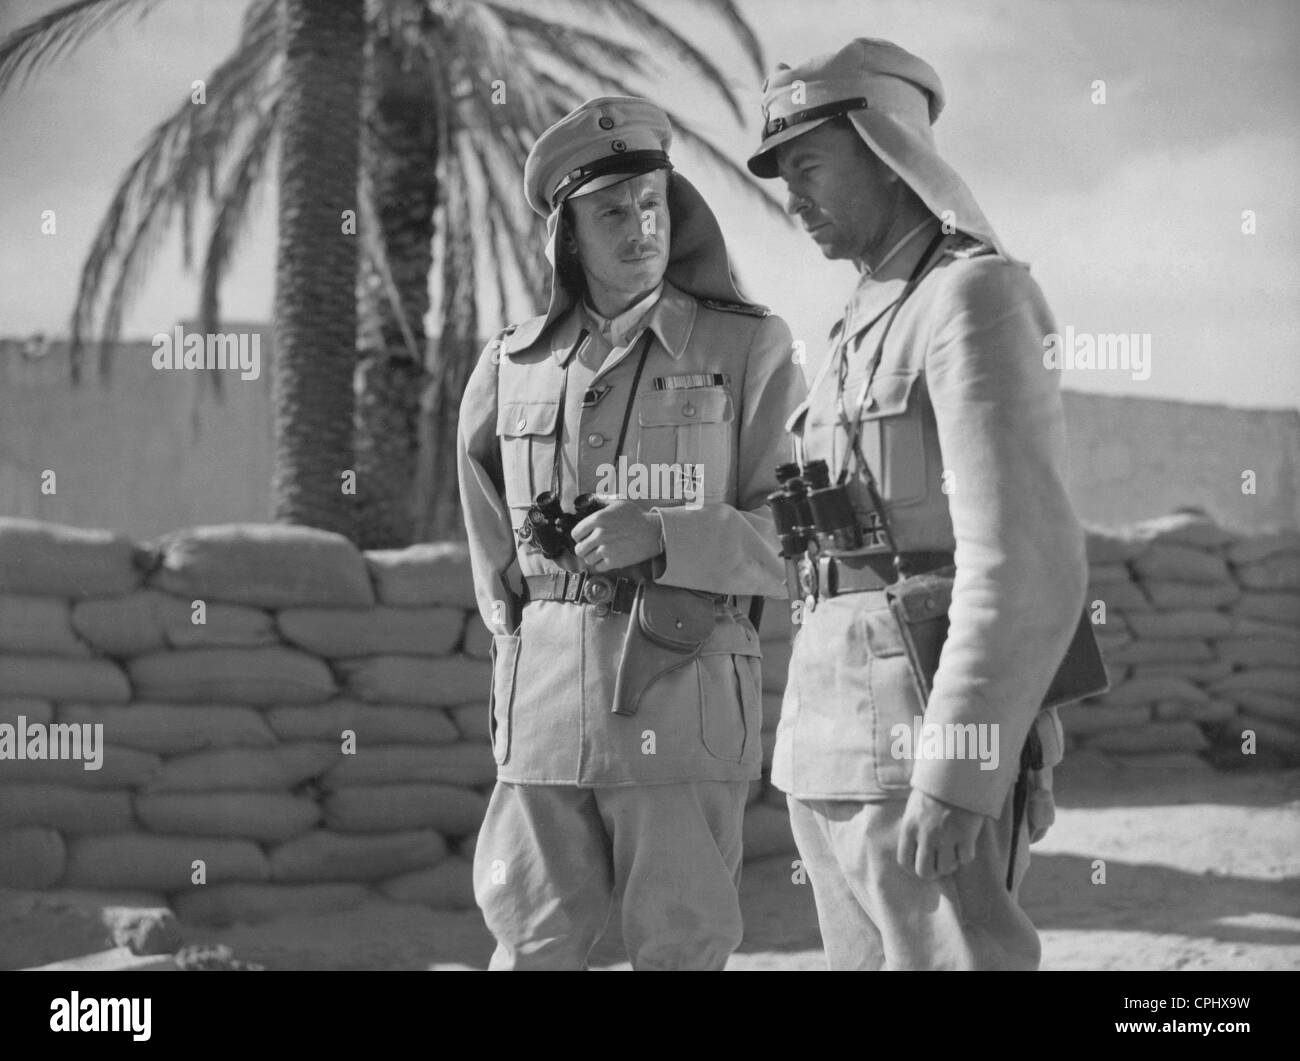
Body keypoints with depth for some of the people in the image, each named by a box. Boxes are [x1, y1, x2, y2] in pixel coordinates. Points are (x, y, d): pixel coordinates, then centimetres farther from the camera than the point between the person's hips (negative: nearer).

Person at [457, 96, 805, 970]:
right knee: (532, 948, 4)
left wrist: (662, 537, -19)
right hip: (546, 702, 3)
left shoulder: (750, 350, -2)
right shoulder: (515, 365, 8)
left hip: (685, 697, -3)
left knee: (682, 953, 0)